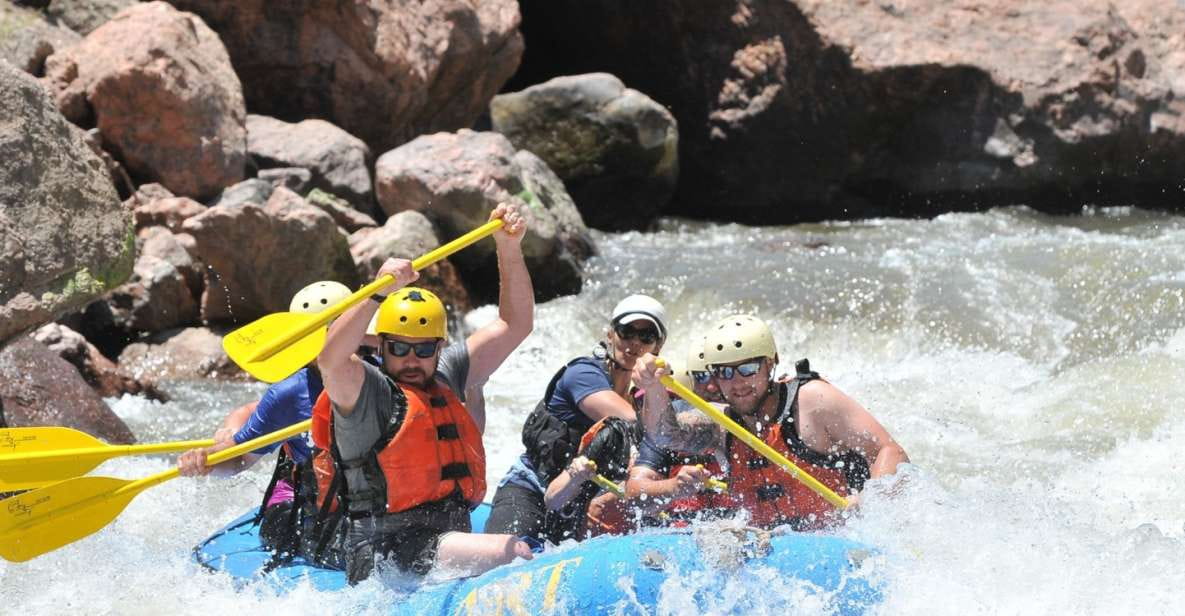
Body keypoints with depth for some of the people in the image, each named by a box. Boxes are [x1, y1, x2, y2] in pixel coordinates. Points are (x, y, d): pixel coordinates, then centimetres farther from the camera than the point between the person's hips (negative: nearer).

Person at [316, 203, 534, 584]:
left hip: (448, 543, 8)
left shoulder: (445, 378, 18)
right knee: (514, 553, -24)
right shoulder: (369, 391, -3)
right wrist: (380, 292, -33)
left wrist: (509, 250, 7)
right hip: (387, 556, -8)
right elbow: (331, 362, -26)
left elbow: (514, 325, 19)